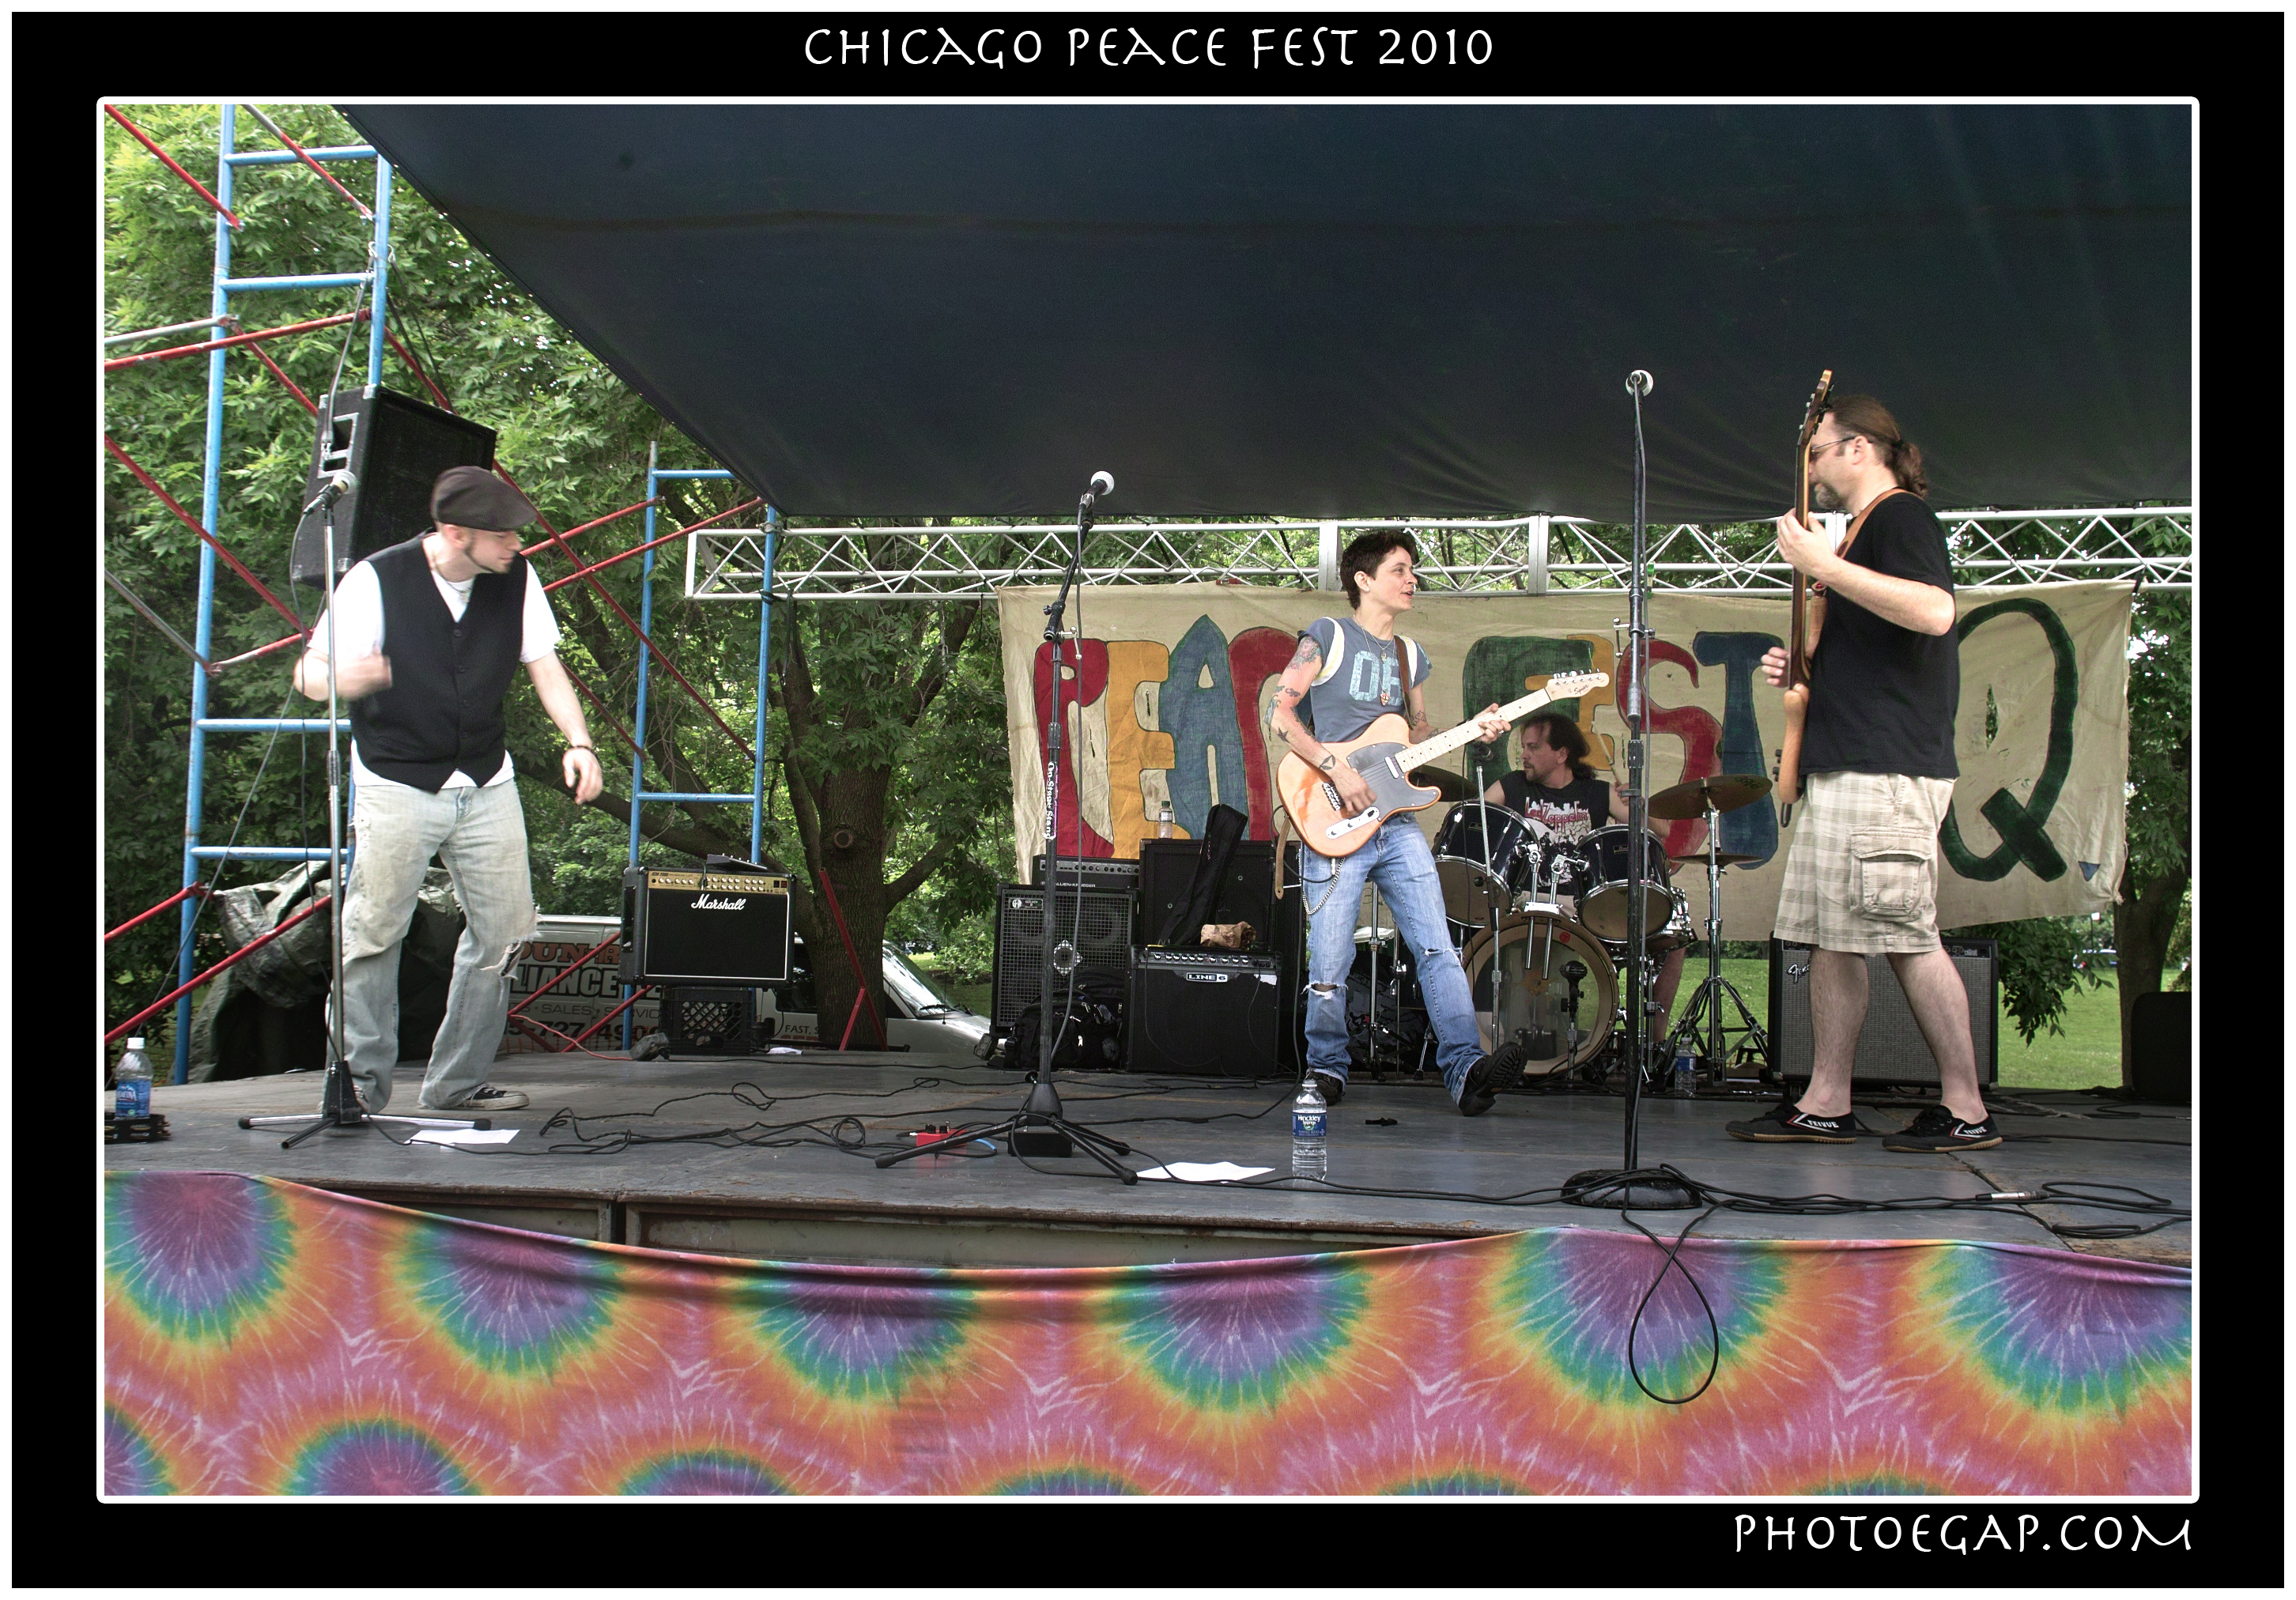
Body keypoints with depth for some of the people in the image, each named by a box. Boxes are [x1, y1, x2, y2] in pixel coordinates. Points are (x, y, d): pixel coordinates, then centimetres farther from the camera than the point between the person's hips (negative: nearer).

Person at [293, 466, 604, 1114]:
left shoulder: (517, 579, -2)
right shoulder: (377, 580, -12)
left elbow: (544, 666, 4)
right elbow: (307, 672, -10)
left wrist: (578, 741, -12)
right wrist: (346, 679, -35)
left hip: (487, 786, 4)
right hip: (396, 786, -4)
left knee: (505, 930, 2)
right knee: (372, 934, -5)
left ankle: (457, 1083, 15)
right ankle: (360, 1084, 9)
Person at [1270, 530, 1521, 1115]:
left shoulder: (1409, 655, 20)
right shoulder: (1328, 635, 0)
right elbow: (1279, 714, -6)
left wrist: (1473, 730, 7)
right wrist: (1336, 768, -15)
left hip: (1397, 821, 6)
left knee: (1437, 948, -7)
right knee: (1330, 966, -3)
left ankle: (1465, 1067, -12)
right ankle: (1327, 1067, 15)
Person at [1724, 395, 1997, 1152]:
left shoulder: (1900, 516, -7)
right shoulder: (1864, 532, 24)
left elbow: (1934, 611, -25)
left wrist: (1824, 567, -23)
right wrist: (1802, 667, 14)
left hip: (1886, 769, -11)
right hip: (1845, 766, 11)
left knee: (1908, 937, -8)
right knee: (1829, 936, 9)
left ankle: (1967, 1109, -1)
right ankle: (1825, 1104, 12)